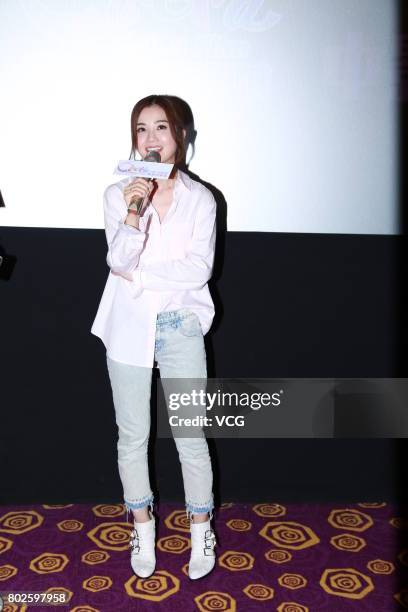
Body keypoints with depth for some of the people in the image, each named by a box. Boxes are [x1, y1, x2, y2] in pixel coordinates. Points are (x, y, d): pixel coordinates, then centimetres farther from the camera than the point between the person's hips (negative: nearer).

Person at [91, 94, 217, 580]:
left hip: (180, 327, -1)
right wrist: (134, 211, -27)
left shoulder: (200, 199, 0)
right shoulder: (117, 194, 0)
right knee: (133, 436, 12)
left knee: (190, 436, 6)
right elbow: (118, 261, -14)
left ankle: (201, 532, 28)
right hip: (128, 328, 1)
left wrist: (140, 275, -12)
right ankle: (143, 531, 34)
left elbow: (199, 270, -10)